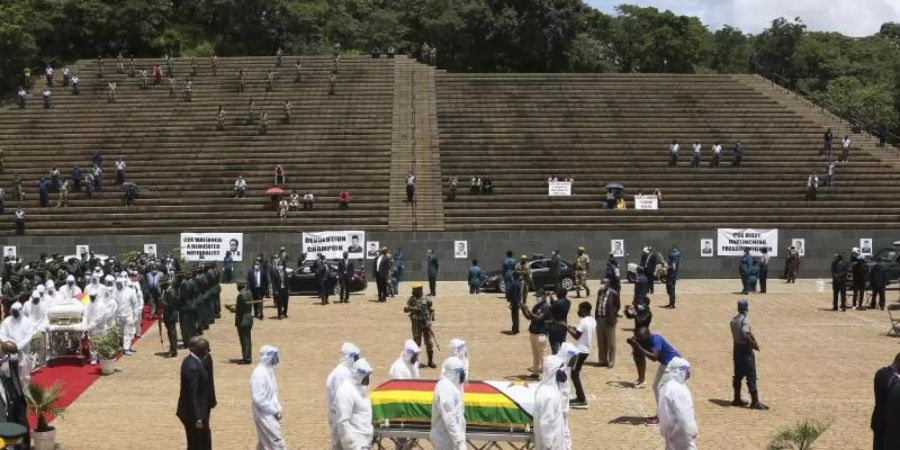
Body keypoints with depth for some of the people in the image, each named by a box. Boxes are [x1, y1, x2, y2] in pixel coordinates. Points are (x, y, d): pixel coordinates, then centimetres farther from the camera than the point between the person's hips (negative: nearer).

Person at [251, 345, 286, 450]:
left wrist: (278, 408, 3)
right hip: (265, 415, -9)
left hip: (271, 414, 9)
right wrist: (275, 410, -17)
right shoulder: (259, 373, -21)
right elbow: (258, 399, -24)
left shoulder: (269, 370, 8)